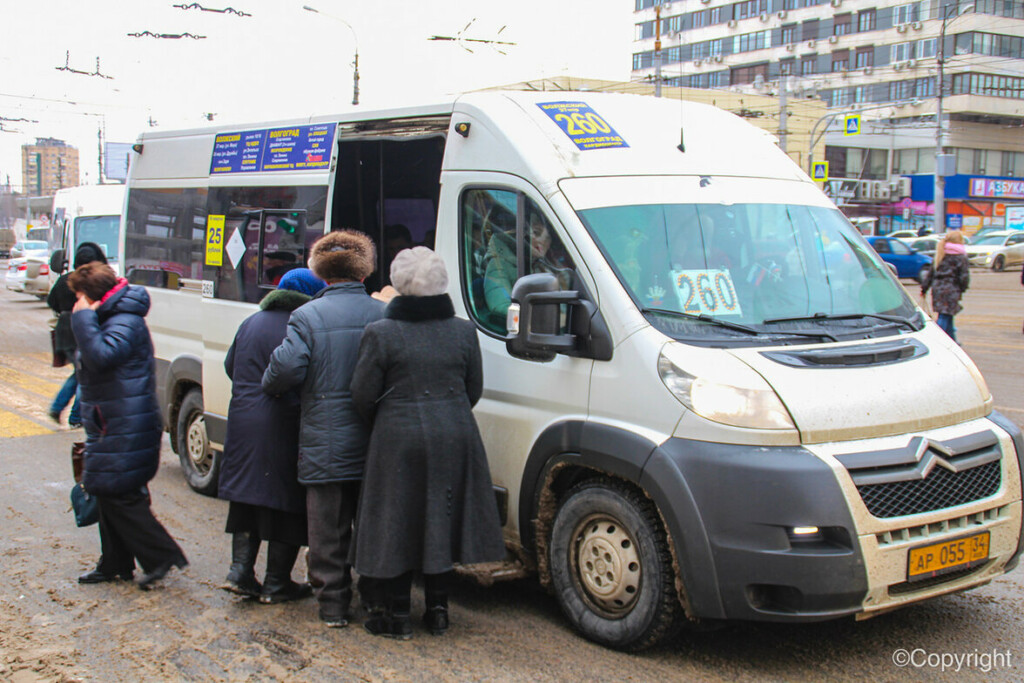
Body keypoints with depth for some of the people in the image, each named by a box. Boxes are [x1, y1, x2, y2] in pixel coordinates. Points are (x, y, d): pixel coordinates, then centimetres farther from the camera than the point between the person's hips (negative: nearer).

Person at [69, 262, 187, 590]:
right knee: (109, 494, 16)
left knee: (119, 496, -8)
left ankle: (161, 556, -1)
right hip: (111, 428, 11)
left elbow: (102, 355, -33)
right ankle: (115, 565, 25)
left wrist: (82, 318, -24)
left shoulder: (125, 323, -18)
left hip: (125, 431, -11)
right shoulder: (114, 320, 16)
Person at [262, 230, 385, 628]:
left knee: (328, 528, 8)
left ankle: (333, 604, 14)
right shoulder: (383, 315, 0)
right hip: (374, 444, 2)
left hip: (324, 443, -2)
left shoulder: (307, 316, -7)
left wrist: (269, 386, 6)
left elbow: (287, 369, -15)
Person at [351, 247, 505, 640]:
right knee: (441, 522, 14)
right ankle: (438, 611, 22)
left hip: (399, 441, -3)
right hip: (455, 439, 4)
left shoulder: (381, 335, -9)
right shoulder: (464, 332, 2)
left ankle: (395, 615, 12)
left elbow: (363, 395, -6)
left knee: (397, 524, 6)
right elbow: (474, 390, 8)